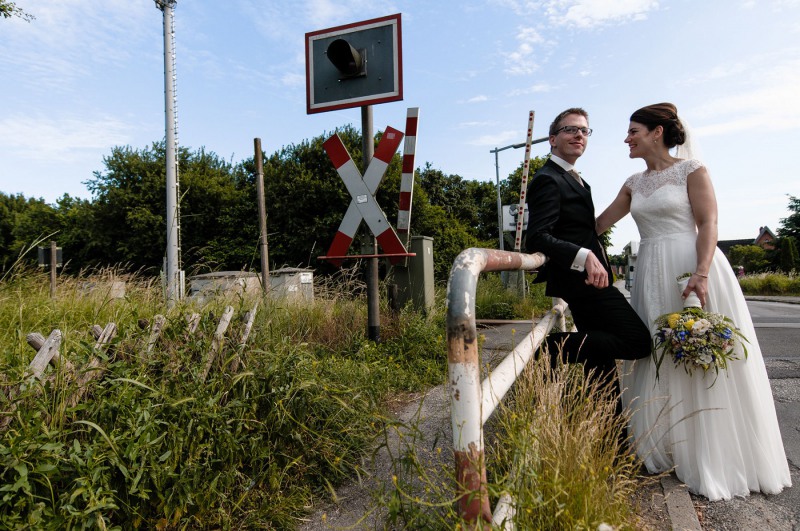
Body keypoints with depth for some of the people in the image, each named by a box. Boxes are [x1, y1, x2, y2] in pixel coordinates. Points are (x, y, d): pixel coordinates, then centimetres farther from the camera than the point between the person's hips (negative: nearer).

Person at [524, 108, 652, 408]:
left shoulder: (573, 178, 19)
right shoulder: (548, 180, -13)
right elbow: (537, 237, -26)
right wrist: (584, 256, -35)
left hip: (588, 277, 10)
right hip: (584, 279, -10)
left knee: (601, 360, 16)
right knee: (638, 341, -15)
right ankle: (553, 348, -13)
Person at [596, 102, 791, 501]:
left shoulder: (691, 169, -2)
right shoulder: (634, 184, 14)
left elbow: (708, 223, -11)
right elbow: (600, 223, 18)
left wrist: (701, 273, -23)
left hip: (691, 268, -5)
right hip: (652, 276, 6)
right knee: (658, 363, 9)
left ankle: (717, 462, 17)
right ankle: (667, 451, 24)